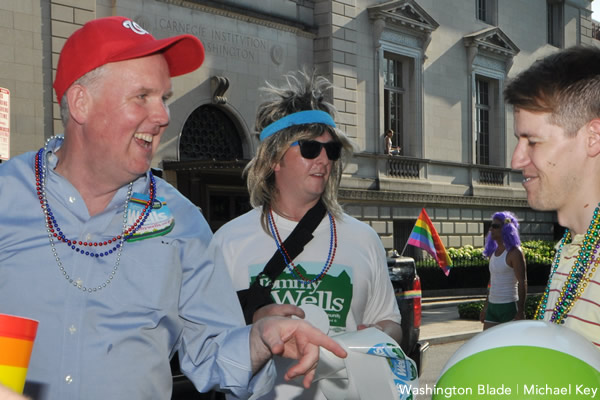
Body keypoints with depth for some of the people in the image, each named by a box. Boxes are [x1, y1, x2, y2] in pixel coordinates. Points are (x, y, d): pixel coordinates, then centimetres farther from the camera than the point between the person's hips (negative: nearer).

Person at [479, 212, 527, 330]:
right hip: (492, 306, 8)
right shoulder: (493, 252, 13)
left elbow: (522, 282, -15)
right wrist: (485, 306, 20)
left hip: (509, 307, -8)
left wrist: (520, 311, -19)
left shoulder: (514, 252, -11)